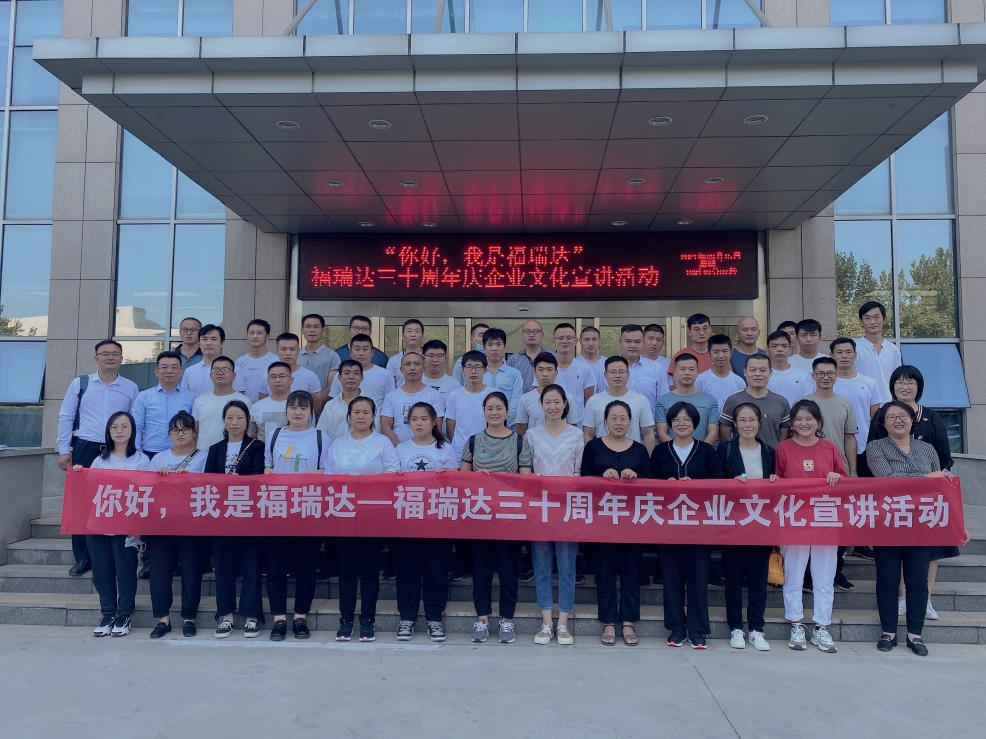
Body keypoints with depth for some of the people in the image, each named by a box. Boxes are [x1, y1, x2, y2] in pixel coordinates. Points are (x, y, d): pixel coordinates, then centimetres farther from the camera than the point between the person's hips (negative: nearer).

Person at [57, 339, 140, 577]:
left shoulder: (131, 388, 6)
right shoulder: (80, 384, 5)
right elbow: (65, 418, 7)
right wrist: (64, 450, 1)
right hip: (84, 450, 0)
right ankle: (82, 558, 13)